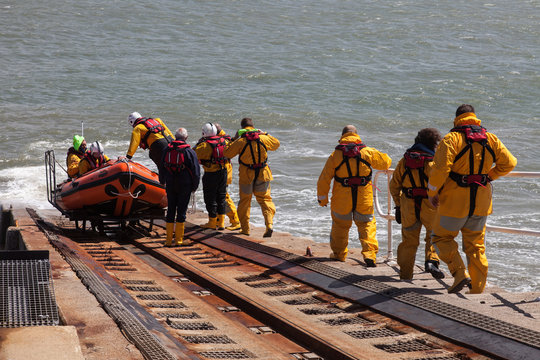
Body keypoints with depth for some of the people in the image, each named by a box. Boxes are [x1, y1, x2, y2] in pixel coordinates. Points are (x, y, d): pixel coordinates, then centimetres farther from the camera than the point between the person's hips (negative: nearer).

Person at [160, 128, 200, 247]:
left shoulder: (167, 150, 3)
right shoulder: (189, 152, -8)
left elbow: (162, 169, 13)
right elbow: (196, 171, -7)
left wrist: (162, 182, 28)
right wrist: (194, 186, 5)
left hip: (170, 185, 3)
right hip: (185, 186, -3)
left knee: (170, 210, 9)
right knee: (181, 211, 2)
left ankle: (168, 240, 11)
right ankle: (178, 240, 3)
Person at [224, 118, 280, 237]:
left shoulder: (240, 141, -11)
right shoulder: (263, 138, -3)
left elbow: (227, 154, -2)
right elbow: (276, 144, 17)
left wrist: (234, 140, 6)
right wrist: (265, 134, 20)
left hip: (246, 175, -1)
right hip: (262, 174, 1)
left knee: (244, 201, 14)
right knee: (265, 199, 9)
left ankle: (245, 228, 17)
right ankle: (269, 224, -12)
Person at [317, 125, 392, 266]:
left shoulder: (335, 155, -5)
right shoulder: (367, 152, -3)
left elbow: (324, 179, -3)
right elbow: (386, 162, 8)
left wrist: (322, 198, 8)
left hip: (342, 199, 0)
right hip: (364, 199, 0)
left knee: (340, 224, 19)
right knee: (367, 224, 12)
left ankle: (338, 253, 33)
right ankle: (370, 253, -4)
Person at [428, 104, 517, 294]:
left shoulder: (452, 138, -10)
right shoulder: (490, 139, 5)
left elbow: (440, 168, -19)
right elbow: (509, 163, 4)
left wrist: (432, 192, -6)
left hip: (455, 201, -5)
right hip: (481, 203, 5)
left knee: (442, 237, 13)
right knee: (476, 245, 14)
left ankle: (460, 273, -5)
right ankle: (477, 290, 14)